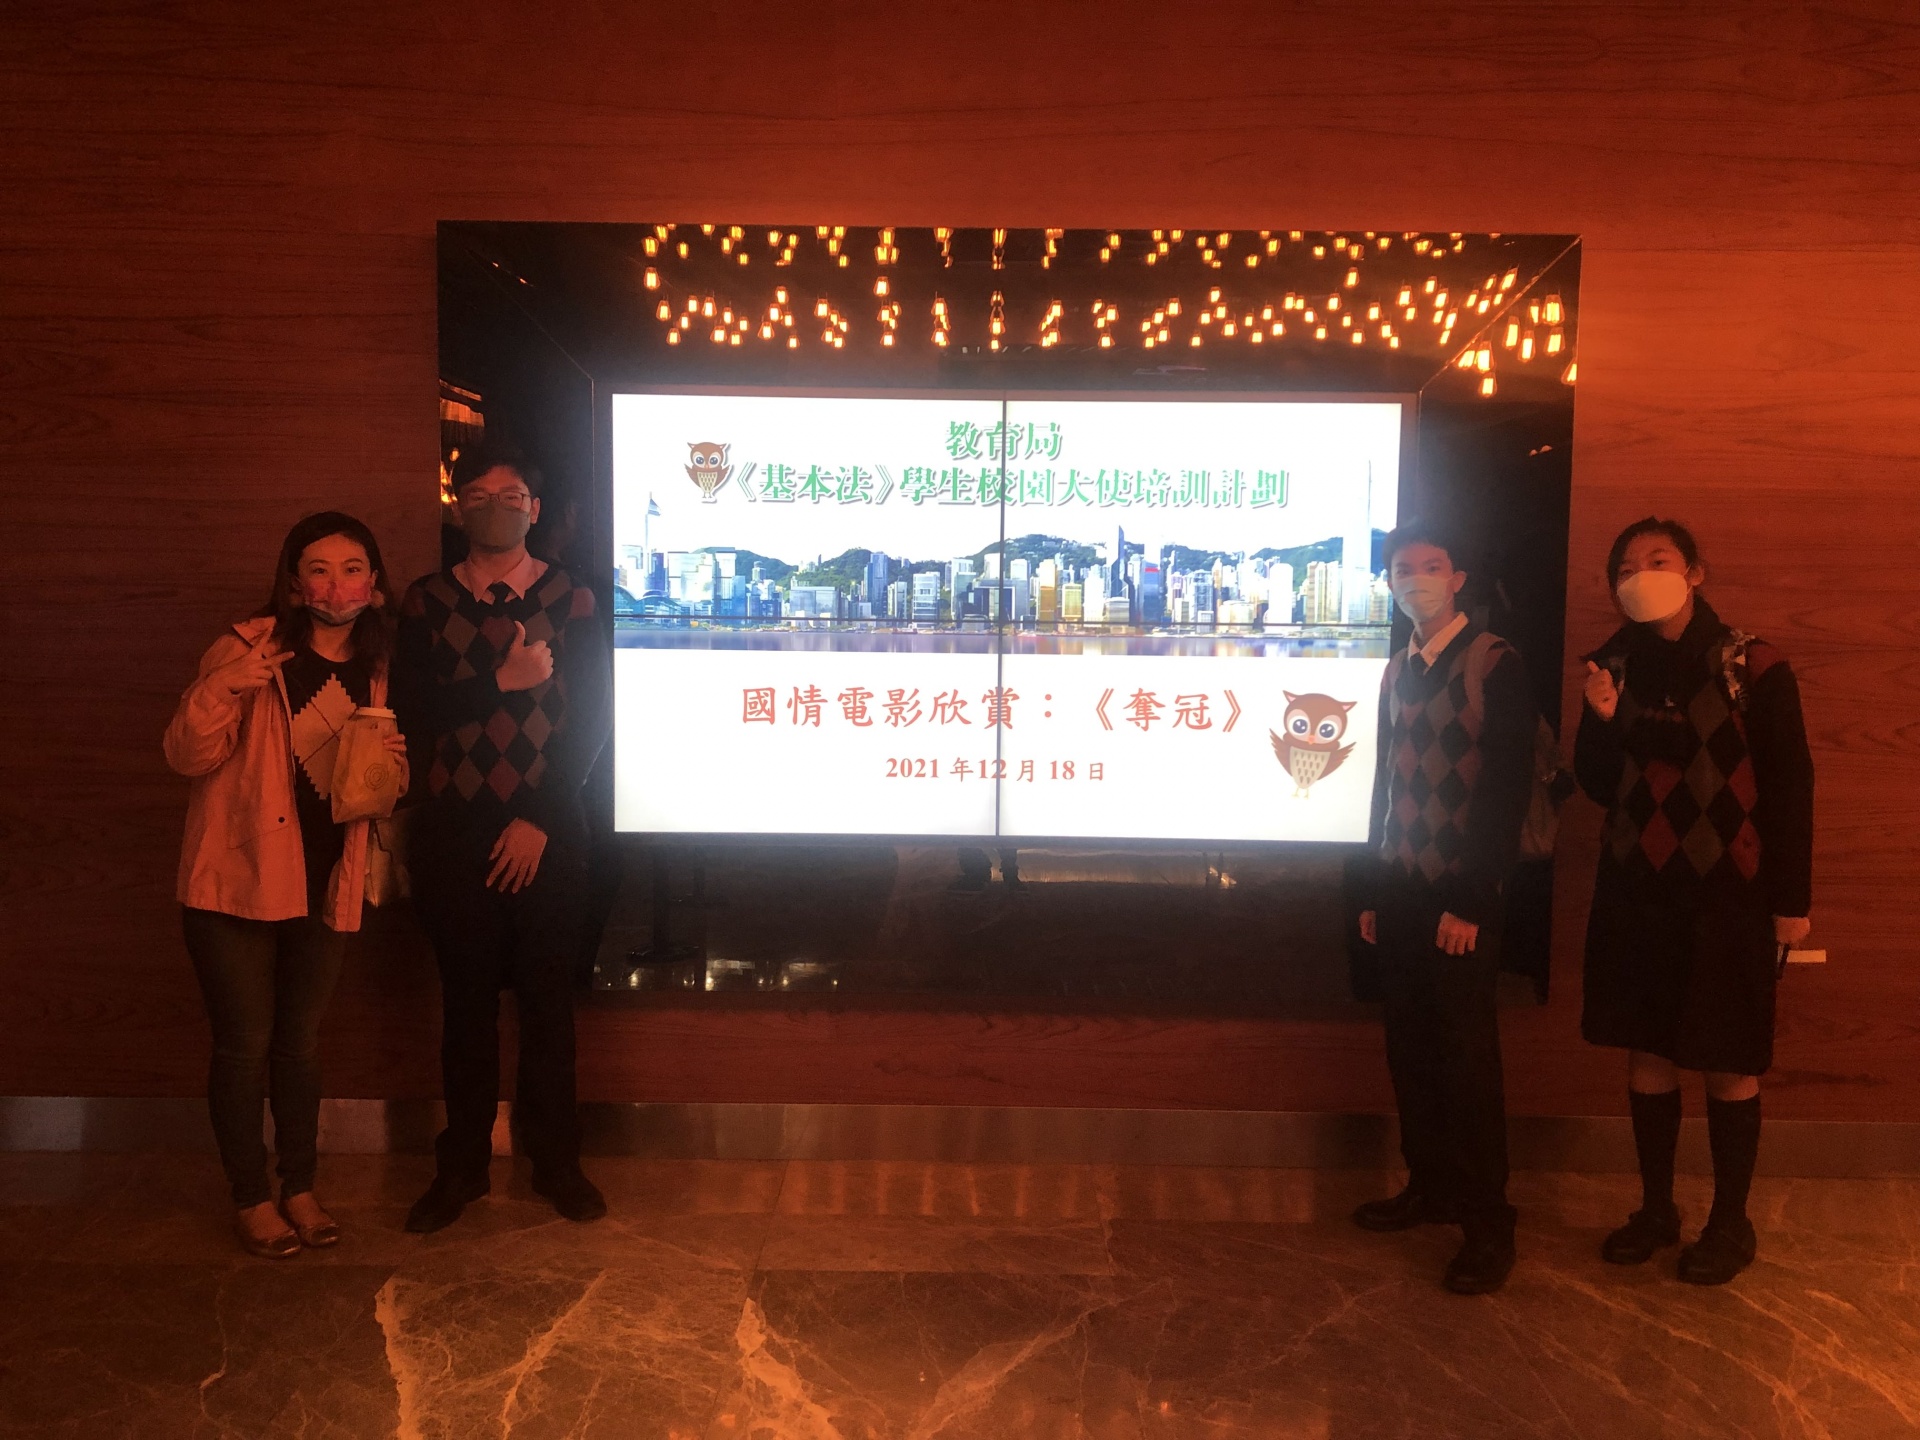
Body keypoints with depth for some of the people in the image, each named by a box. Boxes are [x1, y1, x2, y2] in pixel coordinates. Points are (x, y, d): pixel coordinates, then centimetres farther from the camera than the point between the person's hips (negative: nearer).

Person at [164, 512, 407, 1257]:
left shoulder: (375, 671, 6)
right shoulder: (248, 650, -10)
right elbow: (188, 756, -14)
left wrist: (392, 766, -7)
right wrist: (223, 688, -31)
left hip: (324, 884, 5)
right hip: (237, 880, -4)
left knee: (300, 1040, 16)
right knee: (244, 1043, 5)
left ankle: (301, 1187, 30)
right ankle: (253, 1199, 22)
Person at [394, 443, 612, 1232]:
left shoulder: (572, 599, 3)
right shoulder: (427, 600, 7)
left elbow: (592, 719, -4)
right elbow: (410, 707, -4)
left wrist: (540, 820, -10)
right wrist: (501, 681, -15)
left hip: (545, 832, -1)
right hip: (453, 831, 1)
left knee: (547, 995, 6)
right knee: (467, 996, 8)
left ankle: (555, 1161, 20)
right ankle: (462, 1166, 21)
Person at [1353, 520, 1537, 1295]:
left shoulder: (1494, 664, -8)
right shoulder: (1398, 672, 12)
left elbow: (1509, 788, -12)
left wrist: (1471, 902, -15)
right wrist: (1375, 893, 13)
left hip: (1460, 896, -6)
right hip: (1401, 891, 6)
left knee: (1467, 1056, -1)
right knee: (1410, 1048, 11)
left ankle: (1487, 1222, 10)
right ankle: (1431, 1187, 26)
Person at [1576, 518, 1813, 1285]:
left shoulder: (1753, 669, -8)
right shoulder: (1616, 665, 4)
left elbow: (1791, 789, -6)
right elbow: (1601, 787, 8)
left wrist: (1792, 899, -7)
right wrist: (1601, 723, -11)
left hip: (1728, 896, -4)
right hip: (1636, 891, 4)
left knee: (1728, 1064, 6)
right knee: (1646, 1054, 11)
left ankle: (1730, 1221, 22)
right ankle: (1655, 1209, 26)